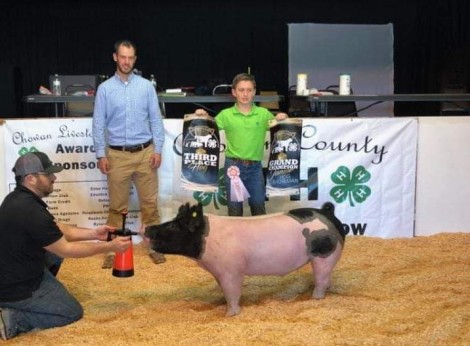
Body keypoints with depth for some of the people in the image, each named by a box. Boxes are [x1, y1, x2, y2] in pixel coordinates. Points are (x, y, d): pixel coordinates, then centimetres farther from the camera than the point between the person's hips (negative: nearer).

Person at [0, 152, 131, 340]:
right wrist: (109, 246, -11)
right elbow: (66, 250, -18)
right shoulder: (30, 212, -29)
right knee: (73, 312, 4)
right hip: (16, 289, -9)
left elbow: (58, 229, 11)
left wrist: (94, 233, 4)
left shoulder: (19, 198, 1)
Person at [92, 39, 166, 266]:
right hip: (117, 155, -1)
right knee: (117, 205, 6)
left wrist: (158, 150, -3)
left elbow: (156, 120, 4)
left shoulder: (146, 86, 3)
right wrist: (101, 155, -4)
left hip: (145, 153, 1)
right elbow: (99, 124, 2)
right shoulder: (105, 89, 1)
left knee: (149, 203, 6)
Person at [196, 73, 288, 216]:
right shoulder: (226, 114, 0)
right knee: (234, 207, 10)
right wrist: (202, 117, -11)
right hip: (233, 165, -1)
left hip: (255, 166, 1)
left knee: (258, 206, 12)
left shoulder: (263, 113, 3)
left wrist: (282, 118, -12)